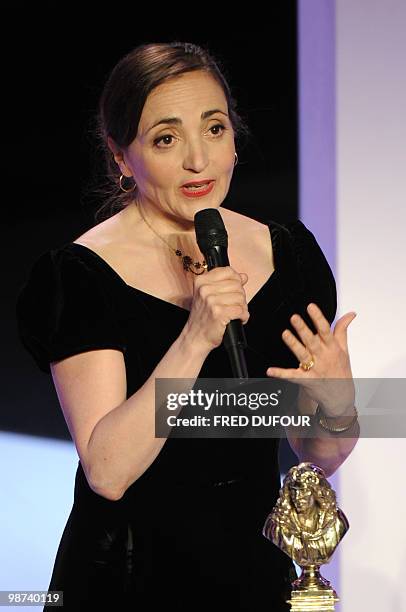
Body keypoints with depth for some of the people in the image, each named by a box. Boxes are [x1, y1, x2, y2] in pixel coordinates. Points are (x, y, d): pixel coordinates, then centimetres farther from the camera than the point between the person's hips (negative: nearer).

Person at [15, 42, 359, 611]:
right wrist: (195, 340, -29)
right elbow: (106, 472, -22)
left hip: (257, 565, 4)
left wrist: (338, 407, -16)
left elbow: (320, 458, 5)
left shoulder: (286, 254, -1)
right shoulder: (83, 275, -14)